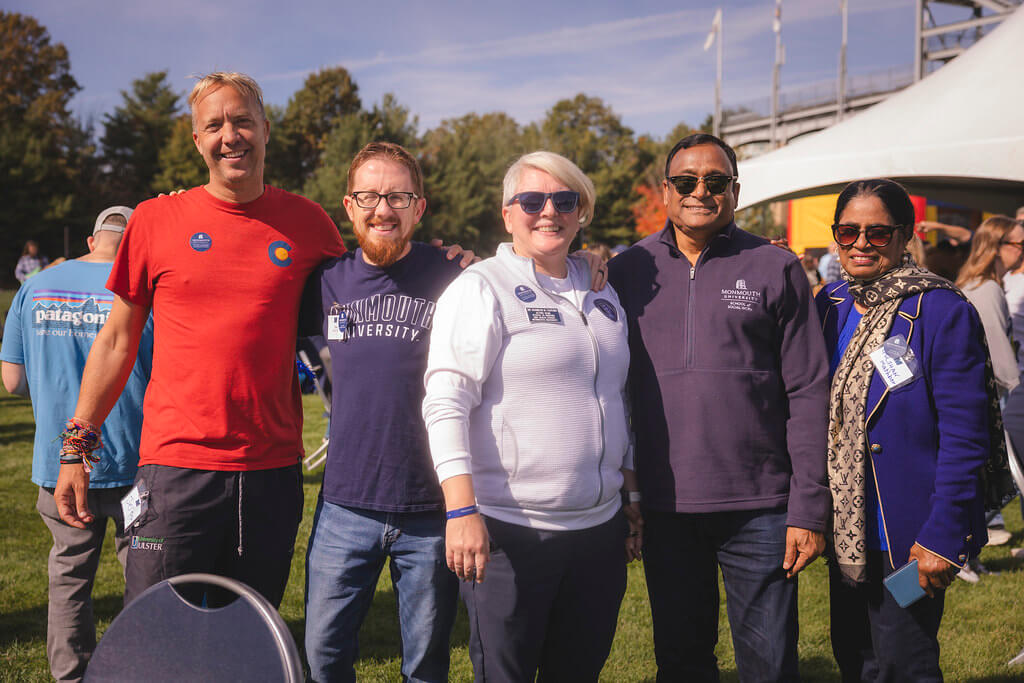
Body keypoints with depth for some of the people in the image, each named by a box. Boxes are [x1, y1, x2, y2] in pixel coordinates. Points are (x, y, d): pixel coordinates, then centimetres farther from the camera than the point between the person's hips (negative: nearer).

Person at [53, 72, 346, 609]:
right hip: (176, 467, -1)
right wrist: (77, 446, 5)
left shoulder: (307, 223, 4)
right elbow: (117, 340, 8)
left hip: (273, 472, 2)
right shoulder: (156, 220, 2)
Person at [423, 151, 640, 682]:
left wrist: (633, 495, 20)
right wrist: (461, 510, -21)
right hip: (509, 531, -6)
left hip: (598, 528, 6)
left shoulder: (600, 295, 15)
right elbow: (445, 403, -13)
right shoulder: (481, 289, -6)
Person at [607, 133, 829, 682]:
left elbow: (808, 393, -1)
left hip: (760, 507, -2)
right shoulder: (628, 271, 6)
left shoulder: (775, 269, 0)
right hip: (664, 509, 2)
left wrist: (809, 508, -6)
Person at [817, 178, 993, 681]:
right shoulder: (829, 306, 6)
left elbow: (965, 437, -14)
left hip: (909, 539, -6)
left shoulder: (943, 313, -12)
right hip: (845, 530, 6)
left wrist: (942, 536, -18)